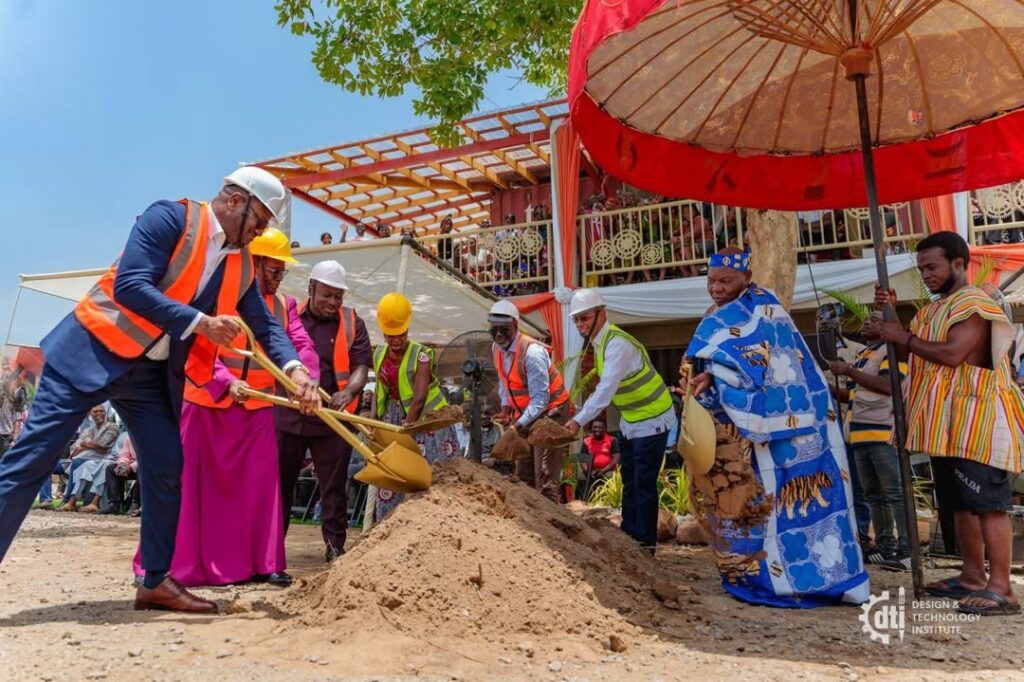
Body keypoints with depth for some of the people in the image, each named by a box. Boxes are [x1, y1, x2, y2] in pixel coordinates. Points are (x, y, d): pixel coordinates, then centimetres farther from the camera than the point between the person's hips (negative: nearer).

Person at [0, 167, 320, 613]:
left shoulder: (241, 267, 7)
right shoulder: (169, 218, -12)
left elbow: (265, 326, 5)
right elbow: (129, 286, -22)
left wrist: (294, 369, -12)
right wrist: (199, 322, -24)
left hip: (153, 372, 7)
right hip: (94, 349, -6)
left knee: (167, 470, 4)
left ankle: (156, 581, 16)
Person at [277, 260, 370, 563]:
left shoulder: (352, 323, 3)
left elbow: (362, 364, -4)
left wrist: (349, 391, -25)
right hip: (288, 415, 2)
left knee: (334, 487, 4)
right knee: (280, 482, 13)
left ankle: (335, 546, 15)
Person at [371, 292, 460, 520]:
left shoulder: (421, 355, -19)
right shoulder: (379, 354, 0)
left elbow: (419, 399, -23)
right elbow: (379, 390, 10)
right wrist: (374, 418, -1)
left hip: (425, 417, -5)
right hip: (394, 415, 5)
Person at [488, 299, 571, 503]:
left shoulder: (532, 352, -28)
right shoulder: (497, 348, -4)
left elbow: (540, 399, -29)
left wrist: (518, 425, -36)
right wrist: (506, 407, -1)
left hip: (549, 411, -8)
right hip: (525, 412, 8)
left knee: (545, 477, -11)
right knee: (523, 474, 15)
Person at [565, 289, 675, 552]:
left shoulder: (618, 344, -27)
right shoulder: (599, 342, 2)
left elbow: (607, 389, -36)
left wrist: (579, 420, -41)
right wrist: (580, 415, 1)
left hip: (651, 419, -9)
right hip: (630, 419, 9)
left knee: (644, 483, -3)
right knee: (629, 481, 16)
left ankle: (646, 541, 10)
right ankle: (629, 533, 28)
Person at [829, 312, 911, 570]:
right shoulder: (861, 356, 24)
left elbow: (888, 385, -19)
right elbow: (852, 395, 27)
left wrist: (848, 372, -19)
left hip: (885, 433, -9)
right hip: (861, 435, 9)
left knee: (895, 493, -8)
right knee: (874, 495, 12)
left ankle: (906, 551, -6)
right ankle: (884, 548, 19)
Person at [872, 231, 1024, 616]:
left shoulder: (974, 303, -10)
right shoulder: (935, 309, 20)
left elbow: (953, 353, -23)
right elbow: (906, 354, 17)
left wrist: (903, 336, -14)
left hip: (975, 422, -10)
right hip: (948, 425, 10)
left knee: (988, 503, -8)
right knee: (961, 503, 13)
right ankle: (973, 577, 21)